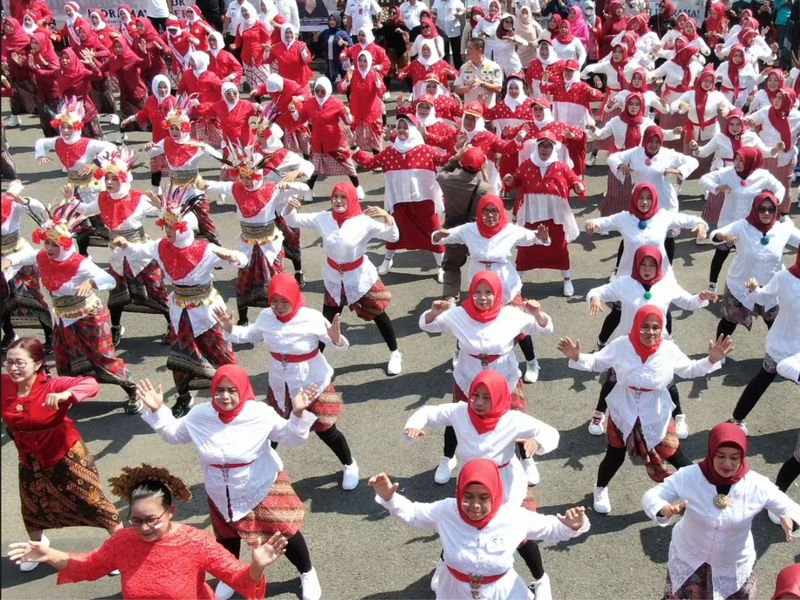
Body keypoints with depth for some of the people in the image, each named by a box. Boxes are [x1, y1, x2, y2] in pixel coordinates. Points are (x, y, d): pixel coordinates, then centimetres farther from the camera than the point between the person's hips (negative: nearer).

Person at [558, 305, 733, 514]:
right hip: (623, 414, 0)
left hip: (657, 417, 1)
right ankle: (600, 489, 45)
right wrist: (576, 357, -23)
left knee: (675, 457, 7)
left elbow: (688, 370, 3)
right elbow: (596, 363, -5)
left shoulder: (669, 349, -14)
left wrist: (711, 360, -11)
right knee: (615, 457, 15)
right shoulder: (620, 346, -18)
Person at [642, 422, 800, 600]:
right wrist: (665, 509, -43)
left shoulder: (757, 485, -23)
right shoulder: (688, 476, -25)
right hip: (688, 557, 0)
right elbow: (650, 497, -20)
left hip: (734, 564, 0)